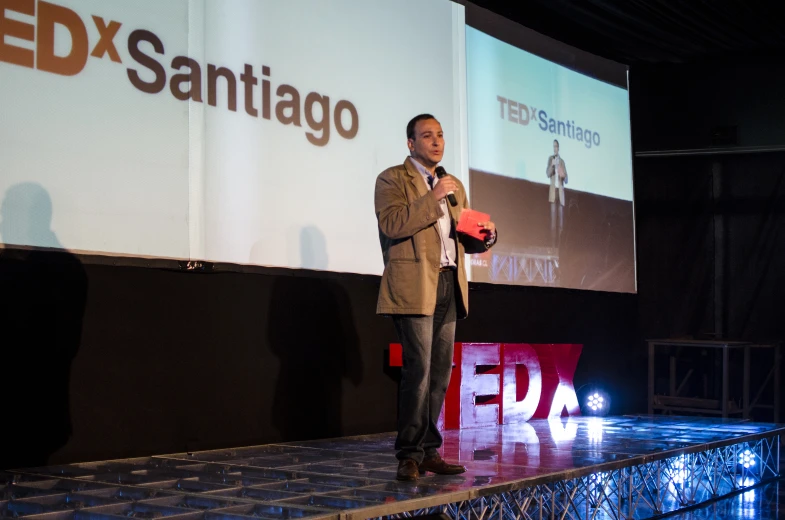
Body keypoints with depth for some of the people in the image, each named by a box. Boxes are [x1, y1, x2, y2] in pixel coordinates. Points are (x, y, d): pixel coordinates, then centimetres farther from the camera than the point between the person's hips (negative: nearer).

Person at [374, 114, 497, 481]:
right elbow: (391, 224, -14)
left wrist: (485, 234, 1)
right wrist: (431, 198, -17)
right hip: (415, 287, -7)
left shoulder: (454, 185, 22)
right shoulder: (392, 179, 2)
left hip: (449, 287, 7)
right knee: (419, 370, -12)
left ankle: (429, 451, 13)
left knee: (440, 373, 6)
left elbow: (466, 242, 22)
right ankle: (409, 455, -5)